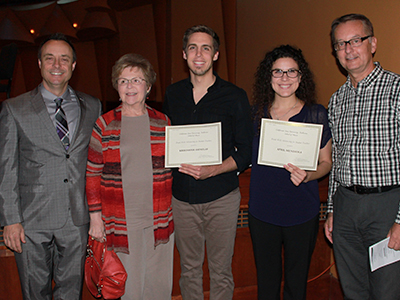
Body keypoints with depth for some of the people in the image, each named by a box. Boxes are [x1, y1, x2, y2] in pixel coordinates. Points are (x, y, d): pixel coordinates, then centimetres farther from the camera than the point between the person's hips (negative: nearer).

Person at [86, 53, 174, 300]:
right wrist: (95, 216, -2)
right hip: (121, 221, -2)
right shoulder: (104, 125, -1)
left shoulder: (163, 123, 5)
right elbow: (93, 173, 1)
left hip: (159, 220, 2)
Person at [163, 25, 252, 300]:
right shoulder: (173, 94, 8)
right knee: (189, 267, 15)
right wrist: (173, 163, -2)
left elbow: (245, 153, -4)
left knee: (220, 271, 8)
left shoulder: (234, 96, -3)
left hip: (221, 196, -3)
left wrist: (212, 170, -19)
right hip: (181, 196, 3)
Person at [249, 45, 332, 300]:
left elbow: (326, 161, 2)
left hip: (302, 212, -1)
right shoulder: (257, 113, 3)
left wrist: (307, 175, -17)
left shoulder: (316, 114, -3)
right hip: (262, 210, 2)